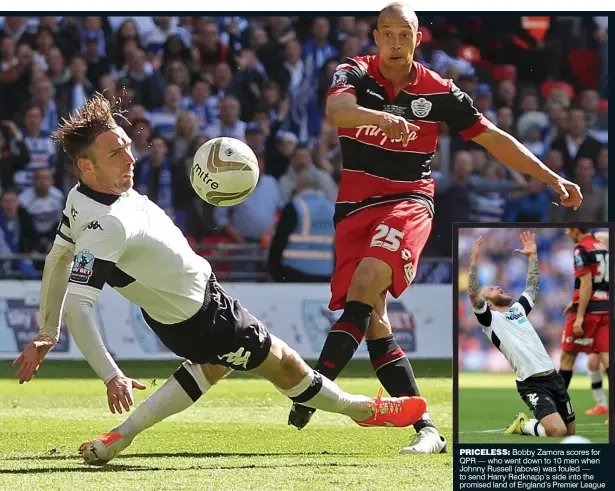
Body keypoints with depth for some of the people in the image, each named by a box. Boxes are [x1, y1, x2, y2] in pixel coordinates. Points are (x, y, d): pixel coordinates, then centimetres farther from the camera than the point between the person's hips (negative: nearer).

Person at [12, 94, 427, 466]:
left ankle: (120, 437, 22)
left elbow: (59, 258, 5)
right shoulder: (105, 227, -36)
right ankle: (364, 410, 36)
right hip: (199, 317, -9)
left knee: (213, 366, 32)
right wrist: (111, 376, -39)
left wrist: (47, 334, 14)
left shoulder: (82, 197, -8)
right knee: (284, 363, 10)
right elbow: (77, 305, -38)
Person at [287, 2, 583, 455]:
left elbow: (493, 138, 12)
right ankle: (426, 430, -2)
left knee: (366, 281, -28)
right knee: (371, 317, -5)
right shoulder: (356, 74, -1)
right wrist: (380, 117, -46)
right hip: (355, 208, 2)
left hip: (409, 203, -2)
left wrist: (552, 178, 10)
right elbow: (336, 109, -24)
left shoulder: (439, 92, 2)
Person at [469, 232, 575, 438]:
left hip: (554, 377, 8)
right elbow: (473, 294, -17)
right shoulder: (490, 319, -2)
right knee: (557, 432, -23)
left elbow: (533, 286, 31)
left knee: (570, 432, 10)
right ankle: (522, 426, 4)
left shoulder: (518, 309, 20)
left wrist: (533, 255, 24)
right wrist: (474, 259, -20)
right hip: (532, 384, -8)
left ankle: (527, 423, 30)